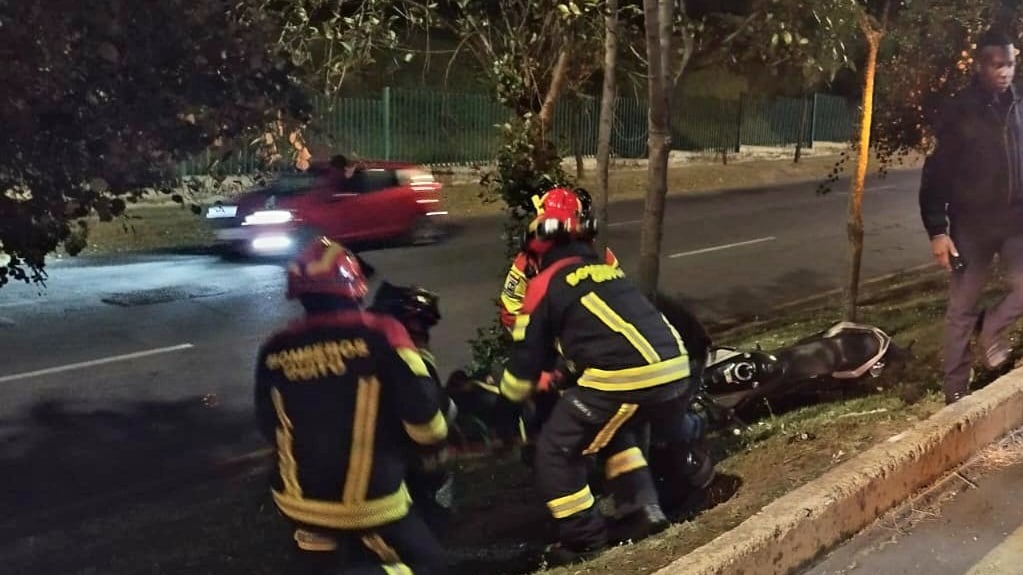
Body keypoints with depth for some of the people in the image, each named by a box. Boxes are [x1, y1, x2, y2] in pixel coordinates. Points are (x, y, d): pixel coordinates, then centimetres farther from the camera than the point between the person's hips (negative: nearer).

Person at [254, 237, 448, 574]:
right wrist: (436, 440, 8)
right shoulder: (380, 336, -16)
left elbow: (269, 428, 10)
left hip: (299, 498, 5)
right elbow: (421, 411, -14)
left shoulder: (275, 351, -2)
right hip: (367, 501, -5)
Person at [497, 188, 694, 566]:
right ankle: (642, 510, 29)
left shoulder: (546, 283, 5)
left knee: (556, 451, 8)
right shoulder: (604, 268, 26)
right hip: (676, 369, 8)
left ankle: (585, 539, 12)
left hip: (627, 377, -8)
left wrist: (509, 396, 32)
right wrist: (559, 369, 56)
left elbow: (527, 353, 11)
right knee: (611, 430, 33)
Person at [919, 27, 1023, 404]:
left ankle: (991, 329, 19)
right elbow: (937, 174, -8)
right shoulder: (957, 112, -7)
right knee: (962, 310, 3)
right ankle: (955, 391, 14)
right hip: (971, 224, -3)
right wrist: (937, 230, -13)